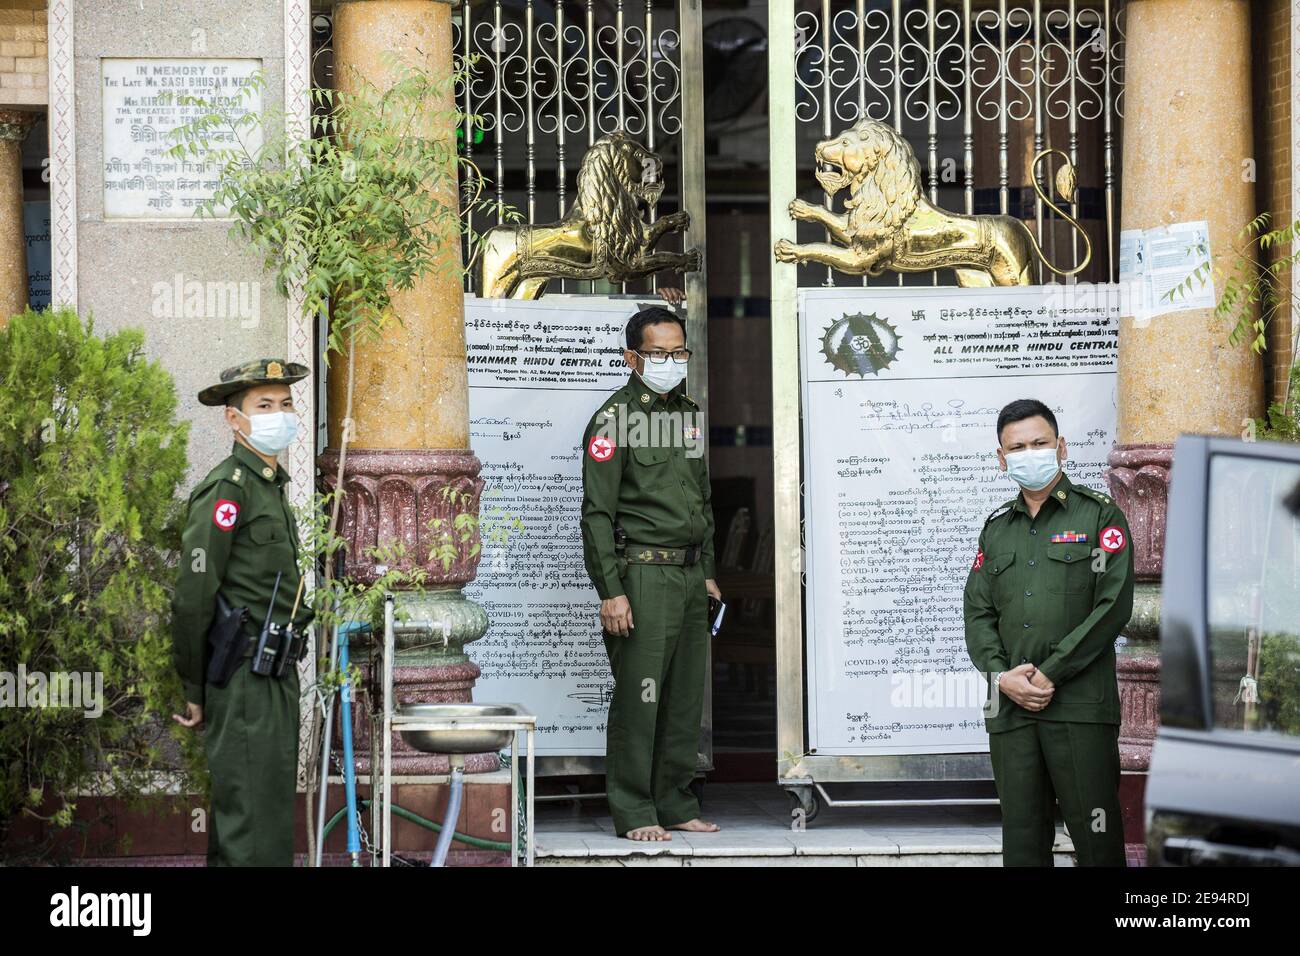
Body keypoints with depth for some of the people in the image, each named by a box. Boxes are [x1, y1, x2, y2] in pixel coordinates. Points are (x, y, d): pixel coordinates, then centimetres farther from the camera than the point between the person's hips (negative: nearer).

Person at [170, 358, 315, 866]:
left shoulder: (270, 485, 17)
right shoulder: (226, 487, -12)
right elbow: (192, 596, -16)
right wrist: (193, 690, -12)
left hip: (276, 676, 9)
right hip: (244, 677, -9)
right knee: (255, 826, -10)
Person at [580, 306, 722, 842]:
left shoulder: (689, 414, 17)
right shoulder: (615, 418, -7)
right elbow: (597, 512, -11)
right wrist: (610, 591, -16)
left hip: (689, 576, 7)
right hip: (642, 572, -7)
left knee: (685, 698, 9)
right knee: (638, 697, -7)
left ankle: (675, 804, 17)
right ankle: (634, 813, -2)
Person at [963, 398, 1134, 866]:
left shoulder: (1099, 515, 4)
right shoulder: (996, 528, 20)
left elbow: (1114, 604, -6)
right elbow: (977, 611, 14)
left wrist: (1050, 673, -10)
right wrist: (1002, 675, -5)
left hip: (1080, 705, -4)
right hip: (1010, 706, 4)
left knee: (1096, 840, -7)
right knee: (1022, 840, 4)